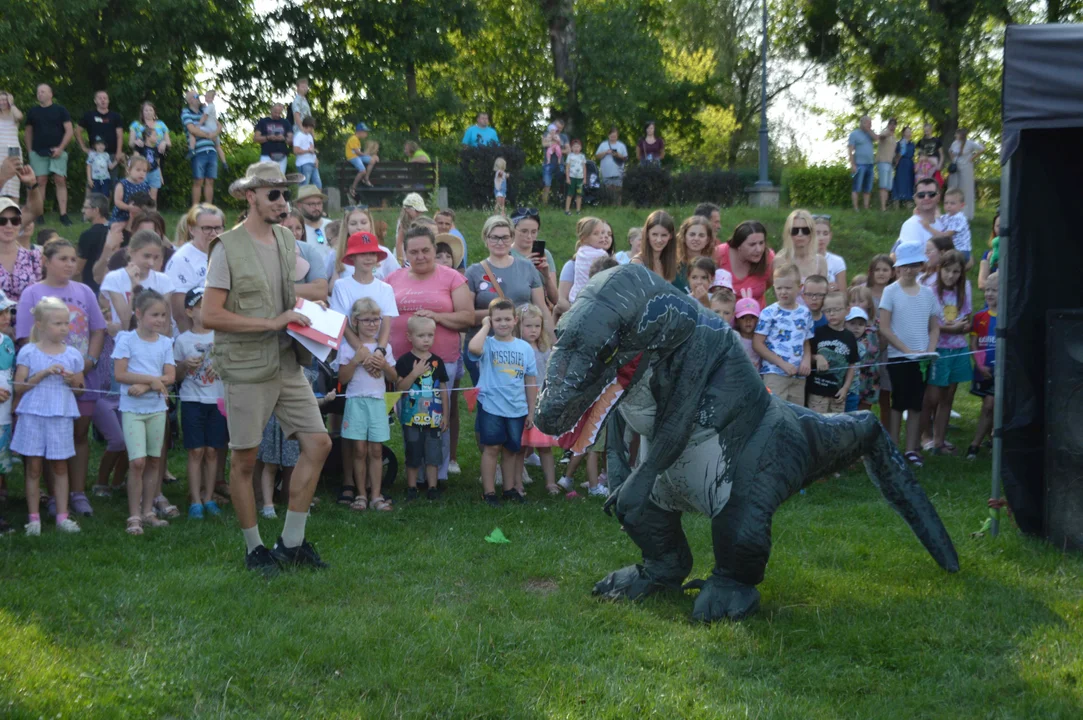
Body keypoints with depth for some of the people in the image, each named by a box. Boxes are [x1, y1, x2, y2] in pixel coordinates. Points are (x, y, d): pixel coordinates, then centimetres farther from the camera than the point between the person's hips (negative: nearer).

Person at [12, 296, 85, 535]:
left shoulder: (73, 355, 6)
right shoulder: (28, 352, -1)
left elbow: (80, 389, 14)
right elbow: (19, 386, -5)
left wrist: (72, 381, -8)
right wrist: (44, 373, -15)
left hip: (61, 417, 2)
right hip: (33, 416, -2)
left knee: (60, 466, 7)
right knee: (34, 467, 2)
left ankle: (62, 516, 12)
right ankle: (34, 518, 10)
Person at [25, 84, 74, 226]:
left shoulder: (60, 110, 4)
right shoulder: (32, 112, 11)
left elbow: (69, 131, 0)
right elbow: (28, 132, 18)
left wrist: (60, 148, -10)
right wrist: (29, 150, 7)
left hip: (57, 151, -2)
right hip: (38, 152, 2)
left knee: (60, 181, -7)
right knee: (40, 182, -1)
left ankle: (63, 215, -7)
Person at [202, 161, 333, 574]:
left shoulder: (286, 240, 11)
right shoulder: (227, 248, -11)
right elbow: (211, 315, -17)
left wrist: (301, 319, 6)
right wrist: (272, 323, -19)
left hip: (288, 365, 7)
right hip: (247, 369, -7)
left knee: (318, 443, 3)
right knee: (245, 461, 3)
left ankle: (291, 543, 14)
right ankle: (254, 549, 19)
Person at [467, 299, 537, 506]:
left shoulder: (525, 348, 4)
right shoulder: (488, 344, -6)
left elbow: (531, 381, 9)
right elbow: (473, 348, -32)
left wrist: (531, 411, 9)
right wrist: (485, 326, -16)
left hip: (517, 409, 4)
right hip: (491, 406, -4)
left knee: (511, 449, 14)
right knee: (491, 448, -2)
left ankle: (510, 488, 27)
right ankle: (489, 492, 6)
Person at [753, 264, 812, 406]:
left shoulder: (805, 313, 11)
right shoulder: (769, 313, -5)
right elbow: (757, 343, -8)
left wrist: (807, 360, -4)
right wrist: (782, 363, -13)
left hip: (799, 376, 5)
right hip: (774, 373, -5)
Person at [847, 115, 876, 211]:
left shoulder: (869, 133, 17)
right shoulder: (854, 134, -2)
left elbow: (875, 138, -3)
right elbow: (850, 150, -8)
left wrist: (868, 129, -2)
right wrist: (852, 165, -16)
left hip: (869, 164, 7)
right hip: (860, 164, -7)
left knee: (868, 189, 6)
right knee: (857, 188, -8)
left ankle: (866, 208, 8)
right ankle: (855, 208, -9)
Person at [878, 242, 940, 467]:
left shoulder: (927, 293, 7)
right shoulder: (891, 292, -5)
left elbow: (935, 327, 12)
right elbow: (884, 329, -8)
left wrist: (930, 350, -5)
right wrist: (907, 350, -14)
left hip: (922, 357, 3)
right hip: (898, 357, -3)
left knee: (917, 404, 6)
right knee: (898, 403, 0)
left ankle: (911, 449, 14)